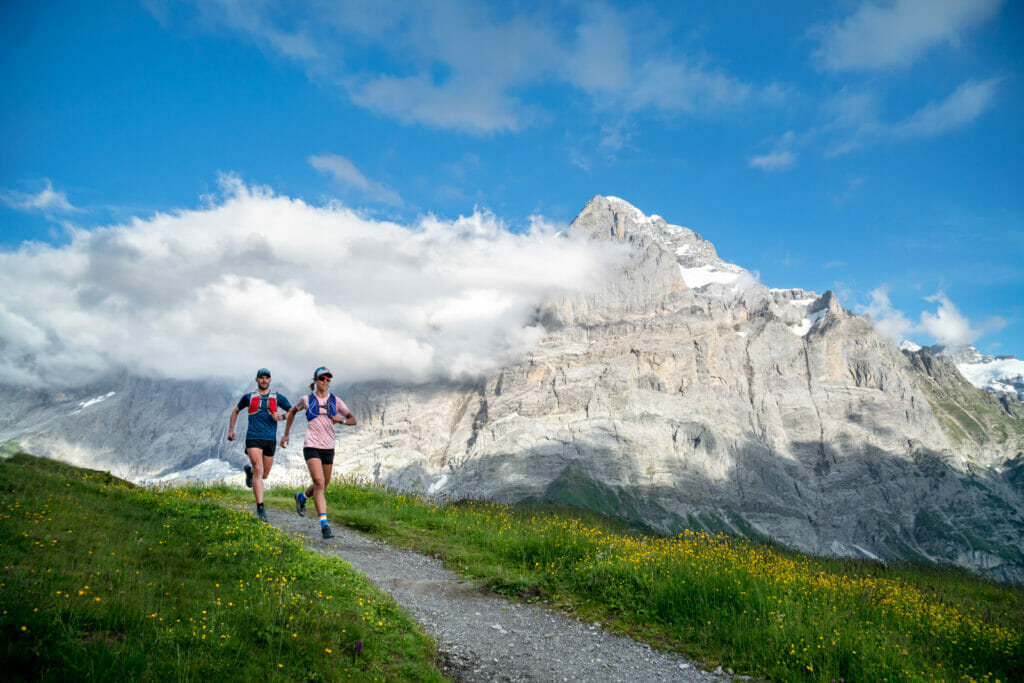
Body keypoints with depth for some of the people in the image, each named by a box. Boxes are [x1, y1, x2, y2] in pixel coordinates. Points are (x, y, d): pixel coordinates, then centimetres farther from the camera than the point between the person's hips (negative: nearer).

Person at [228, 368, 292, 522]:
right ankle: (260, 508, -15)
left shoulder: (278, 398, 8)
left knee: (264, 475, 11)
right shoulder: (249, 397, 9)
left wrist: (282, 416, -15)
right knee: (259, 471, -17)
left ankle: (249, 470, 47)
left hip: (270, 440, 2)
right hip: (253, 438, -2)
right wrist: (231, 429, 16)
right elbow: (235, 411, 24)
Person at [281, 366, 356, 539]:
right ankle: (324, 524, -18)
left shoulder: (335, 401, 4)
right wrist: (286, 434, 20)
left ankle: (302, 497, 47)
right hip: (311, 447, -4)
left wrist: (342, 421, -16)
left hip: (328, 448, 4)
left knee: (323, 485, 14)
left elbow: (353, 420, 5)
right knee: (319, 483, -19)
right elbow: (292, 411, 20)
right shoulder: (306, 400, 1)